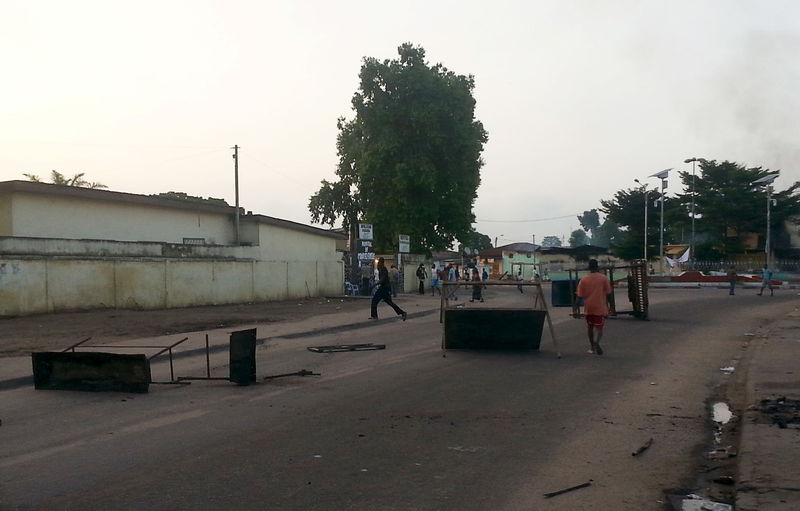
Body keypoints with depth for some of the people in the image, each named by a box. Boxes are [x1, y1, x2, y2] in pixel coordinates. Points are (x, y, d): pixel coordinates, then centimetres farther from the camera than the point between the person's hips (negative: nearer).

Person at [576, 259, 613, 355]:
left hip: (588, 308, 2)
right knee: (599, 328, 2)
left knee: (590, 327, 18)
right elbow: (608, 293, -4)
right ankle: (597, 342, -25)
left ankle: (592, 347, 25)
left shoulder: (583, 280, -3)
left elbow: (580, 296, -2)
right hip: (600, 307, -2)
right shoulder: (604, 278, -6)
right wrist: (607, 306, 8)